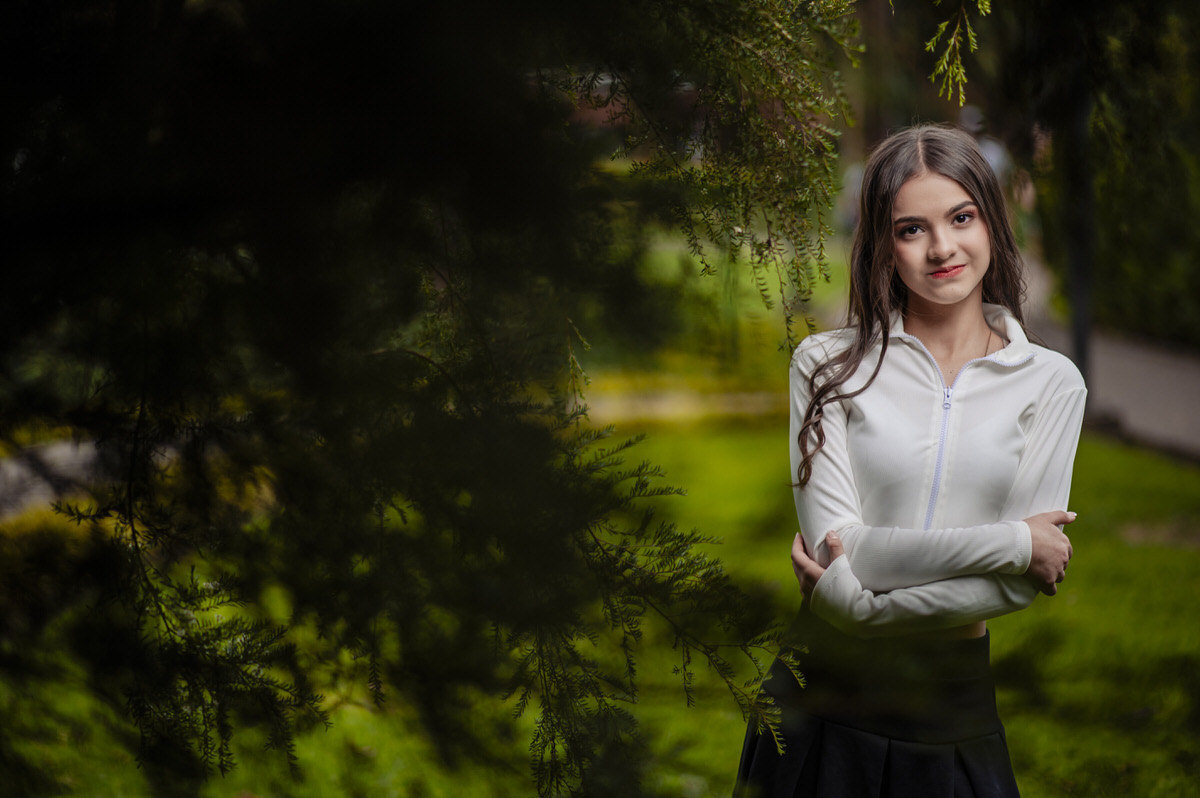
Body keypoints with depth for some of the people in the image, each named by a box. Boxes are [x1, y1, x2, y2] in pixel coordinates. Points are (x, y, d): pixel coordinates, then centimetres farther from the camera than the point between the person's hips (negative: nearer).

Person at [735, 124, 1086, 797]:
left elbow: (1023, 586, -8)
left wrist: (866, 599, -17)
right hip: (824, 698, 0)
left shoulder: (1051, 382, 0)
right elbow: (838, 546, -14)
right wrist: (1012, 542, -15)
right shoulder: (827, 364, -3)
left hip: (956, 709, 1)